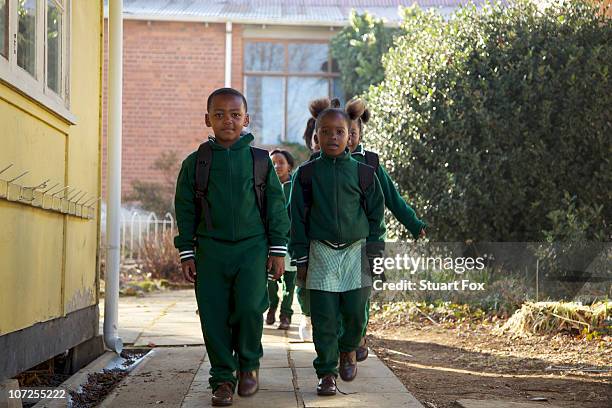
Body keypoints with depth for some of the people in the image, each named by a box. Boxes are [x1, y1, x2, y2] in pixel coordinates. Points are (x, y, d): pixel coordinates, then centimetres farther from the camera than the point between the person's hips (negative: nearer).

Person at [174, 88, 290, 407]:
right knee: (214, 317, 0)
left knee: (249, 306, -15)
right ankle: (222, 379, 13)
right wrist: (186, 253, 4)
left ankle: (249, 363, 10)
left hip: (252, 247, -1)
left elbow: (276, 207, 8)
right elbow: (185, 210, 8)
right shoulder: (195, 163, 5)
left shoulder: (260, 161, 5)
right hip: (210, 250, 1)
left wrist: (278, 250, 4)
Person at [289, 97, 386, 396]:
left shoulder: (363, 173, 2)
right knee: (324, 317, -1)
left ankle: (348, 349, 28)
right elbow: (298, 218, 4)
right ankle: (326, 372, 9)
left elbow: (376, 215, 6)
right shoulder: (306, 174, 2)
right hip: (321, 253, 0)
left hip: (356, 251, 0)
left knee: (355, 311, -3)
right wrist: (301, 259, 1)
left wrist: (375, 254, 2)